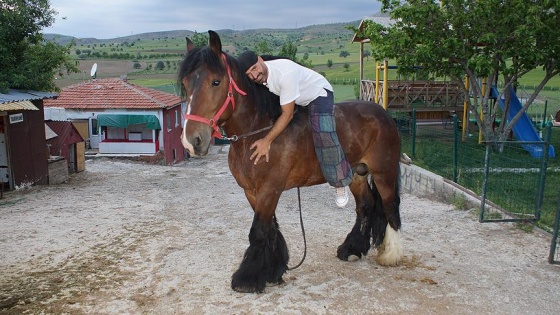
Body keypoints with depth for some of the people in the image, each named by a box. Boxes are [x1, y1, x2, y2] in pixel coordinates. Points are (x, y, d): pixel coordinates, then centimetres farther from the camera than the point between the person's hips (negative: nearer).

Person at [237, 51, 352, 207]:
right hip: (296, 98, 8)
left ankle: (341, 182, -10)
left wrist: (267, 141, -37)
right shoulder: (258, 79, -17)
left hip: (319, 93, -8)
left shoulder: (285, 73, -40)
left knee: (323, 133, -27)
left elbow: (287, 114, -36)